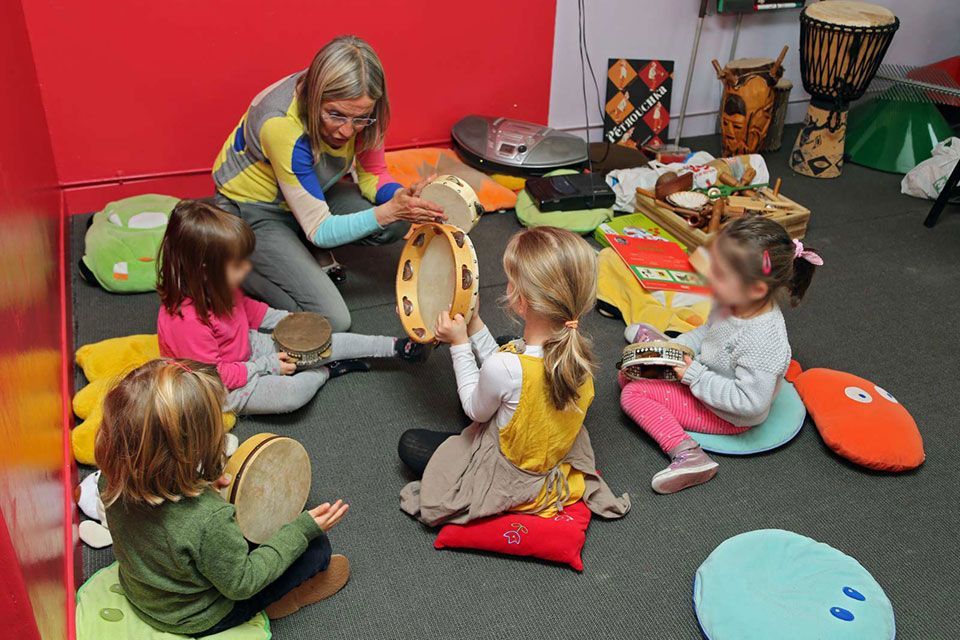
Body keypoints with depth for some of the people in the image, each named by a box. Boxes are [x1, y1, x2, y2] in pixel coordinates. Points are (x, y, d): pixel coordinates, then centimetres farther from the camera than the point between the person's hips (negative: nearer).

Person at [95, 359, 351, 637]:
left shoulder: (114, 476, -25)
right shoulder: (208, 520, -43)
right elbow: (240, 585, -24)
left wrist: (203, 486, -3)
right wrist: (302, 529, -21)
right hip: (198, 620, -6)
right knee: (316, 546, 2)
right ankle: (276, 600, 25)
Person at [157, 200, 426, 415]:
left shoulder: (214, 288, -8)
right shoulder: (187, 320, -36)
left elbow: (244, 306, 14)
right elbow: (212, 376, -29)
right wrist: (267, 366, -22)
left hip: (247, 347, 8)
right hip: (225, 389, -8)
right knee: (293, 392, -29)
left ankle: (396, 346, 5)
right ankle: (328, 370, 3)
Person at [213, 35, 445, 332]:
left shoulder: (358, 109, -20)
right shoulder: (281, 124, -36)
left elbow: (372, 175, -7)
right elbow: (320, 230, -31)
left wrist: (402, 198, -29)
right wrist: (388, 210, -41)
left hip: (311, 192, 6)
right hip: (252, 212, -6)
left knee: (397, 223, -17)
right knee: (331, 320, -19)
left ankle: (308, 250, 4)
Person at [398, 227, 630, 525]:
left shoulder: (503, 367, -40)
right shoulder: (577, 350, -20)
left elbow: (476, 410, -15)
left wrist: (460, 345, -11)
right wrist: (474, 325, -3)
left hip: (513, 481, -7)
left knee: (409, 444, 14)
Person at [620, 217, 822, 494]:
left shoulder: (761, 341, -39)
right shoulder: (731, 303, -13)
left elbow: (750, 402, -34)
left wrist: (695, 376, -29)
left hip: (725, 415, -9)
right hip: (705, 374, 9)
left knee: (633, 394, -16)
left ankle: (686, 453, -21)